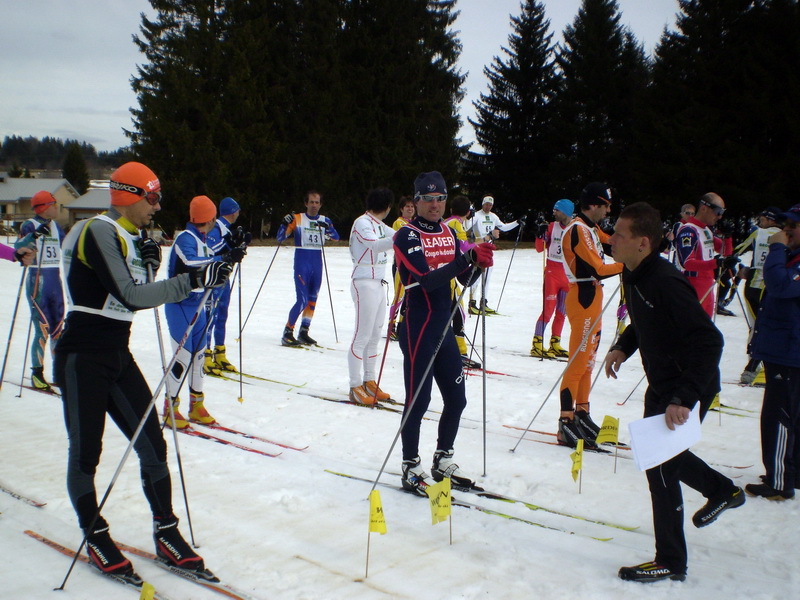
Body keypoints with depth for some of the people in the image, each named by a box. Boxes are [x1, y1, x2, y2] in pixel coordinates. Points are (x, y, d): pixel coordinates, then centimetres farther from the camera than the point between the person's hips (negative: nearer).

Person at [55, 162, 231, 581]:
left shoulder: (129, 238, 11)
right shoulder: (98, 233, -16)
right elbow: (130, 297, -25)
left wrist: (150, 265, -3)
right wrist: (194, 280, -28)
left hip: (117, 353, 8)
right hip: (83, 356, -8)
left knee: (152, 445, 5)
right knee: (85, 452, 3)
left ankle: (167, 535, 15)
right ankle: (96, 539, 19)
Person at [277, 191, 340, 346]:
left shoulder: (325, 221, 9)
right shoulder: (297, 219, -1)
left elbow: (336, 237, -6)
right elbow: (280, 238, -6)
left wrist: (327, 228, -25)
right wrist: (285, 224, -25)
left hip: (317, 262, 5)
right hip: (301, 262, -5)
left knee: (312, 299, 10)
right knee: (303, 299, -13)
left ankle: (304, 332, 20)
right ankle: (287, 332, -5)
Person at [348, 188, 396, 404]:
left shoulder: (379, 225, 16)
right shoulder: (362, 223, -13)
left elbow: (396, 236, 30)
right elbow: (374, 245, -32)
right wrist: (397, 239, -48)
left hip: (378, 284, 9)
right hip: (365, 284, -9)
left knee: (374, 336, 12)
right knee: (362, 336, -8)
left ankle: (369, 382, 21)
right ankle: (356, 387, -3)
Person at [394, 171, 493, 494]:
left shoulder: (448, 233, 10)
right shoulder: (407, 235, -11)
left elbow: (465, 279, 9)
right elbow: (426, 280, -24)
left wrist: (480, 264, -13)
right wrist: (469, 258, -31)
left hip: (444, 329, 8)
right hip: (418, 330, -7)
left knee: (456, 398, 12)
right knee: (418, 400, -2)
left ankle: (443, 460, 28)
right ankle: (411, 468, 11)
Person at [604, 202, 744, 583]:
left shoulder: (666, 283, -30)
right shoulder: (633, 275, -1)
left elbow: (709, 341, -32)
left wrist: (685, 398, -37)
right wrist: (623, 347, 5)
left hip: (690, 387, -9)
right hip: (661, 384, 10)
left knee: (661, 467, -3)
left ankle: (670, 563, 14)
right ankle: (723, 491, 48)